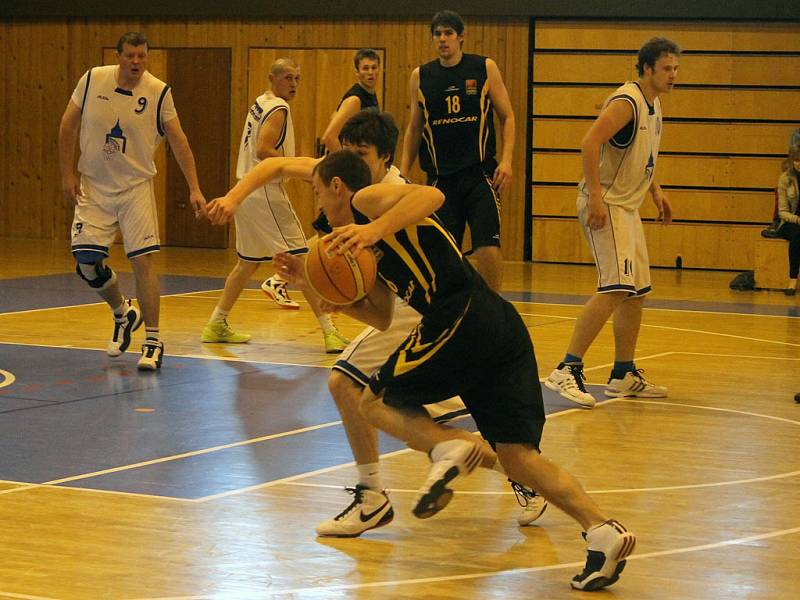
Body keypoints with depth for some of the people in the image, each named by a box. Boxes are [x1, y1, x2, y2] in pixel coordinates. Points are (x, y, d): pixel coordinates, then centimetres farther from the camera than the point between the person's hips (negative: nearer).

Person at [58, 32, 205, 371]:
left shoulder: (158, 92, -10)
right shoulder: (92, 80, -7)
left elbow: (178, 140, -4)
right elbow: (68, 124, 5)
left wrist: (194, 189, -9)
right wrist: (68, 173, 1)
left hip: (136, 187, -2)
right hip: (93, 187, 2)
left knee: (143, 260, -10)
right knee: (86, 261, -2)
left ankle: (152, 342, -2)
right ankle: (123, 313, 27)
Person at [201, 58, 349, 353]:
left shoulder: (259, 104, 16)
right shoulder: (277, 108, -13)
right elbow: (262, 150, -25)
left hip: (246, 190, 10)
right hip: (265, 193, -10)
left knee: (248, 262, 21)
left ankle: (217, 324, 24)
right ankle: (329, 331, -12)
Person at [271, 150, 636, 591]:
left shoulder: (367, 199, 7)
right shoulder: (370, 246, 34)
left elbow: (431, 195, -12)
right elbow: (381, 318, 36)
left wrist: (375, 228, -24)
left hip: (460, 318, -9)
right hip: (504, 327, 9)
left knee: (377, 401, 12)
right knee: (518, 456, 2)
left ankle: (447, 448, -16)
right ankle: (603, 530, -16)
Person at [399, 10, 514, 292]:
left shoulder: (485, 68, 2)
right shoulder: (421, 76, 7)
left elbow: (507, 117, 5)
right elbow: (414, 128, 16)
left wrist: (506, 161, -8)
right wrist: (403, 172, 8)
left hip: (480, 173, -2)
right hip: (440, 177, 2)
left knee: (488, 246, -13)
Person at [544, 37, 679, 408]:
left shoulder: (653, 104, 14)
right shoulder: (626, 102, -16)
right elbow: (590, 143, -25)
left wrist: (655, 190, 20)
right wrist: (596, 196, -29)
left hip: (627, 207, 10)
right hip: (605, 204, -10)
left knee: (637, 291, 12)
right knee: (616, 288, -20)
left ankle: (624, 376, 21)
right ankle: (567, 370, -20)